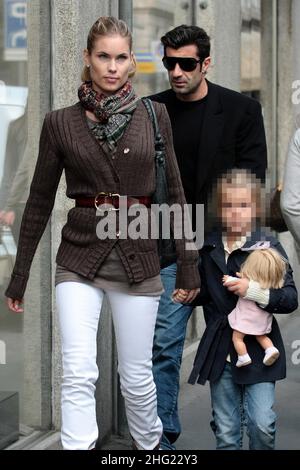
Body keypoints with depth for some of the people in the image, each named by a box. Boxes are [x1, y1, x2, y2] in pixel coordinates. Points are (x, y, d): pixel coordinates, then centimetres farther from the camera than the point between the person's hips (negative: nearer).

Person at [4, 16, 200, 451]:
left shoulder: (154, 116, 2)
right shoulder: (60, 122, 0)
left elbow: (174, 193, 5)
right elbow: (40, 201, 4)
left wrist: (188, 265, 3)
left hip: (138, 257, 1)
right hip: (79, 257, 0)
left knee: (136, 375, 9)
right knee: (79, 373, -12)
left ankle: (150, 444, 35)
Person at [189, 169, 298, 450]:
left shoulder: (268, 247, -6)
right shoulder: (210, 248, 7)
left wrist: (254, 291, -23)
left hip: (258, 349, -3)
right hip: (220, 350, 4)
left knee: (262, 424, -8)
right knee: (225, 432, 8)